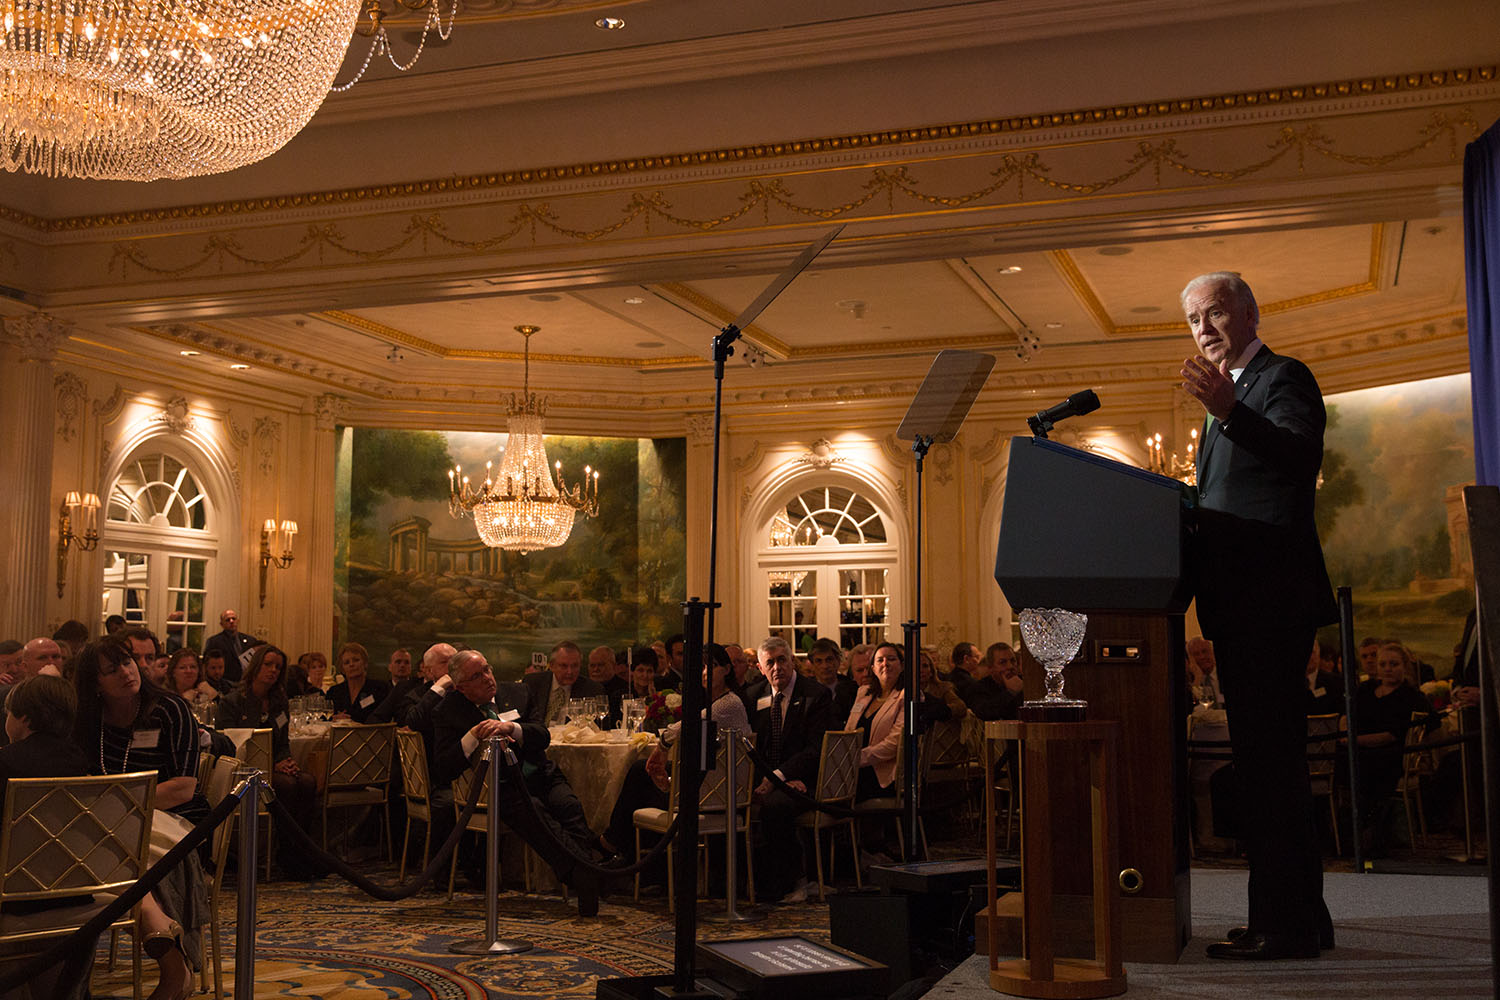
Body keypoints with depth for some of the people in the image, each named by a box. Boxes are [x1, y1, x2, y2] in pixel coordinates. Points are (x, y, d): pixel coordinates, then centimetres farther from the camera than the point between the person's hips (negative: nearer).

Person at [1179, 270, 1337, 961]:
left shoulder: (1284, 377, -4)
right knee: (1271, 757, 13)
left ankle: (1284, 923, -6)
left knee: (1267, 757, -10)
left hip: (1270, 601, -10)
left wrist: (1226, 411, -36)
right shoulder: (1232, 394, 24)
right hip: (1243, 605, 10)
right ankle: (1300, 915, 21)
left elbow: (1301, 458, -24)